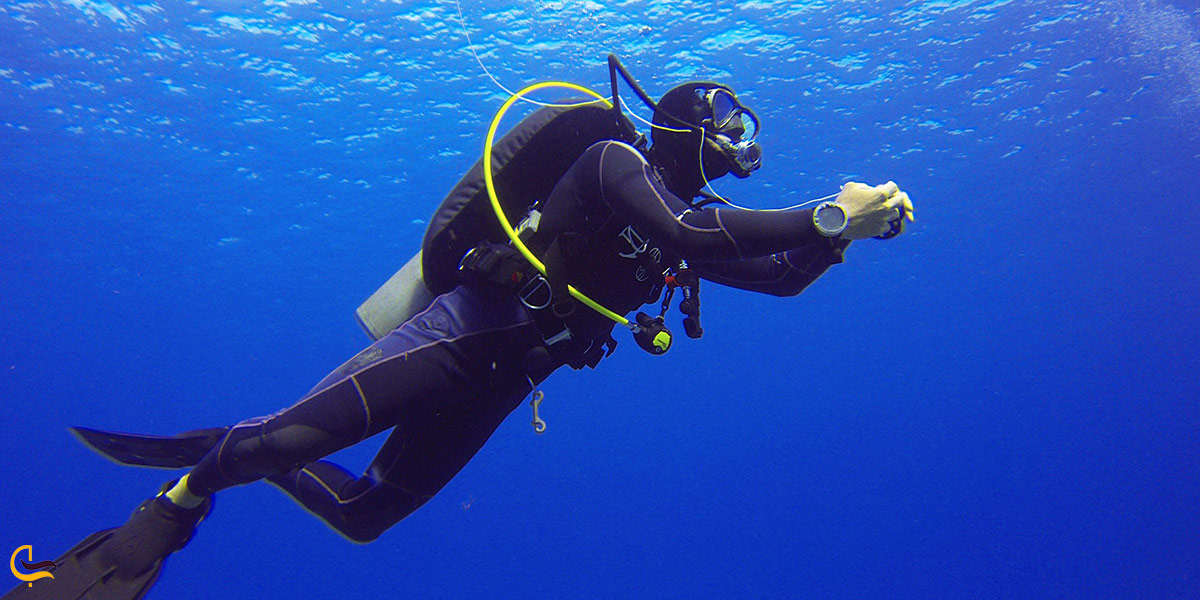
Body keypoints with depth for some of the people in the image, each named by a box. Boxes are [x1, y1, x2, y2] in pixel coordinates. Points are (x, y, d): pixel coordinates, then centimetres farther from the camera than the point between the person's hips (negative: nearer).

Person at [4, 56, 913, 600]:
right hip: (470, 327, -7)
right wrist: (824, 213, -22)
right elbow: (686, 231, -25)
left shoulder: (682, 211, 17)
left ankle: (237, 452, 28)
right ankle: (187, 490, 12)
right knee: (295, 435, -18)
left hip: (506, 377, 7)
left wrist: (849, 227, 2)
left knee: (362, 514, 7)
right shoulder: (615, 157, -7)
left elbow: (779, 275, 17)